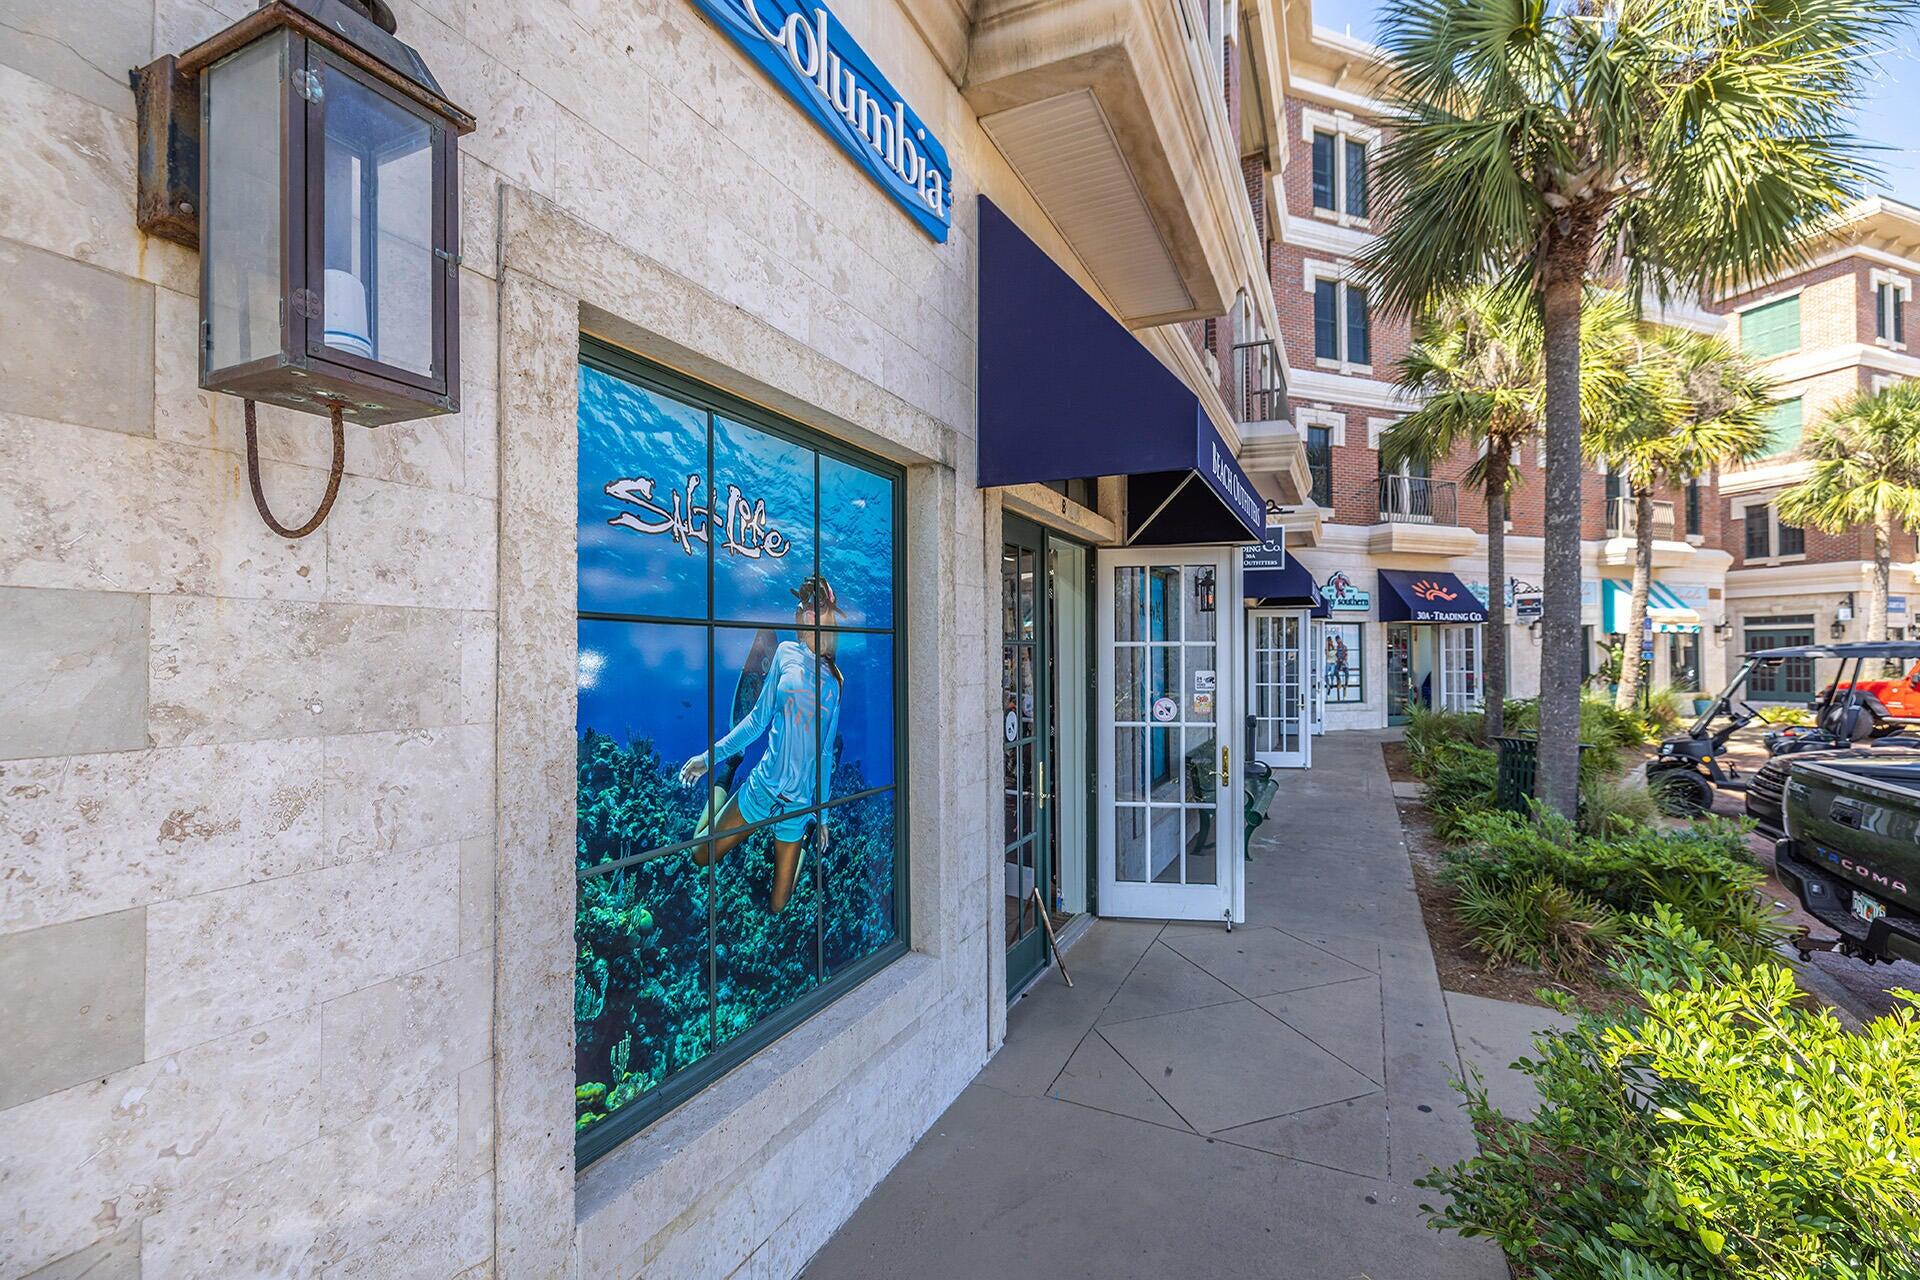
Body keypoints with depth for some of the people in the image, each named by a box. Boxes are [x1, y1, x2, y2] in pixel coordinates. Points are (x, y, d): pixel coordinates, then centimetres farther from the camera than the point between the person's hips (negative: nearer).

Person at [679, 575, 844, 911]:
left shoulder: (835, 680, 3)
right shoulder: (786, 653, 0)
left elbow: (826, 753, 9)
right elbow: (758, 719, 5)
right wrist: (709, 757, 2)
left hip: (801, 803, 0)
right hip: (763, 786, 0)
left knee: (778, 907, 5)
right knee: (700, 858, 8)